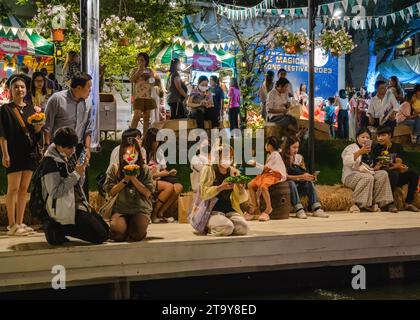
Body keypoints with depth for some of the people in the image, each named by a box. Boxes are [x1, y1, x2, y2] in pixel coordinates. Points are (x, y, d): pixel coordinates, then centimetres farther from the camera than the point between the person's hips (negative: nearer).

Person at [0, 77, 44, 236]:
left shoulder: (31, 109, 14)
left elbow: (36, 133, 14)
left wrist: (38, 127, -8)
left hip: (30, 153, 6)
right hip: (14, 154, -5)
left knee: (24, 189, 8)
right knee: (13, 189, -4)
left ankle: (20, 223, 13)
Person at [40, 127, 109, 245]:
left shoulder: (69, 157, 10)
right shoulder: (51, 162, -16)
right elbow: (54, 192, -22)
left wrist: (81, 170, -4)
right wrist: (76, 174, -21)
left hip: (79, 204, 9)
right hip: (66, 209, -9)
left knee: (106, 230, 9)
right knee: (100, 235, -12)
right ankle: (57, 229, -4)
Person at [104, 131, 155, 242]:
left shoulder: (144, 169, 3)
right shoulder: (115, 168, 4)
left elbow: (148, 193, -4)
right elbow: (110, 192, 0)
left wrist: (133, 178, -12)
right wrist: (125, 180, -11)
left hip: (140, 208, 0)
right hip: (120, 209, 0)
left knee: (137, 235, -26)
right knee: (117, 234, -28)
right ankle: (126, 225, 10)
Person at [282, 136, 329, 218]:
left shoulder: (299, 157, 11)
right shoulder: (282, 159, -8)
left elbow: (303, 173, 10)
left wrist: (309, 177, -13)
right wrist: (301, 177, -27)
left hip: (298, 189, 5)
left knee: (309, 182, -22)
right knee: (291, 183, -35)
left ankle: (316, 209, -36)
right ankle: (299, 210, -45)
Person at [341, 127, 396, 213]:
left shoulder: (370, 150, 21)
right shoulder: (351, 148, 0)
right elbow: (347, 162, -21)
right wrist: (360, 152, -31)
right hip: (351, 175, -7)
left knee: (383, 174, -15)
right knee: (367, 177, -34)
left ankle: (374, 203, -22)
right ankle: (357, 204, -29)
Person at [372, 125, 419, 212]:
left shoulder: (397, 147, 8)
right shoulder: (377, 148, 2)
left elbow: (399, 163, -6)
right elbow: (377, 166, -8)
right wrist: (396, 166, -22)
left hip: (397, 178, 3)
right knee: (394, 174, -35)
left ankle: (408, 203, -17)